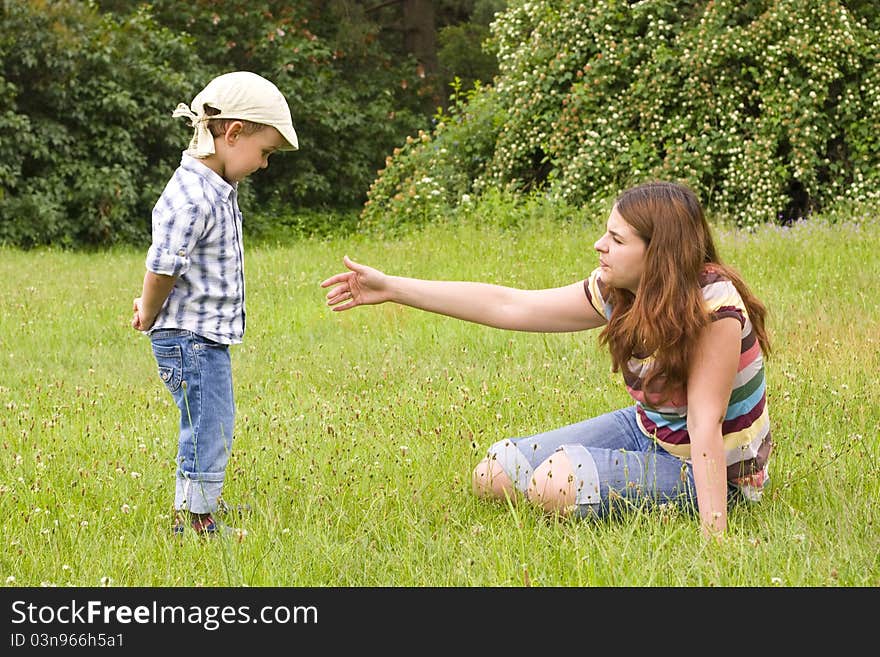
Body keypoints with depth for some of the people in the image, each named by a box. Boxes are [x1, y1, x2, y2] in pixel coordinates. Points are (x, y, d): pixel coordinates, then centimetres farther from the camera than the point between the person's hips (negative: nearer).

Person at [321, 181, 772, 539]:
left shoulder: (714, 306, -28)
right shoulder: (615, 291, -8)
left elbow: (705, 423, -31)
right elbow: (509, 306, -5)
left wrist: (713, 535, -36)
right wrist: (390, 289, -6)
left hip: (709, 469, -7)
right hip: (646, 431, 7)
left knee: (557, 483, -26)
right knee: (494, 475, 3)